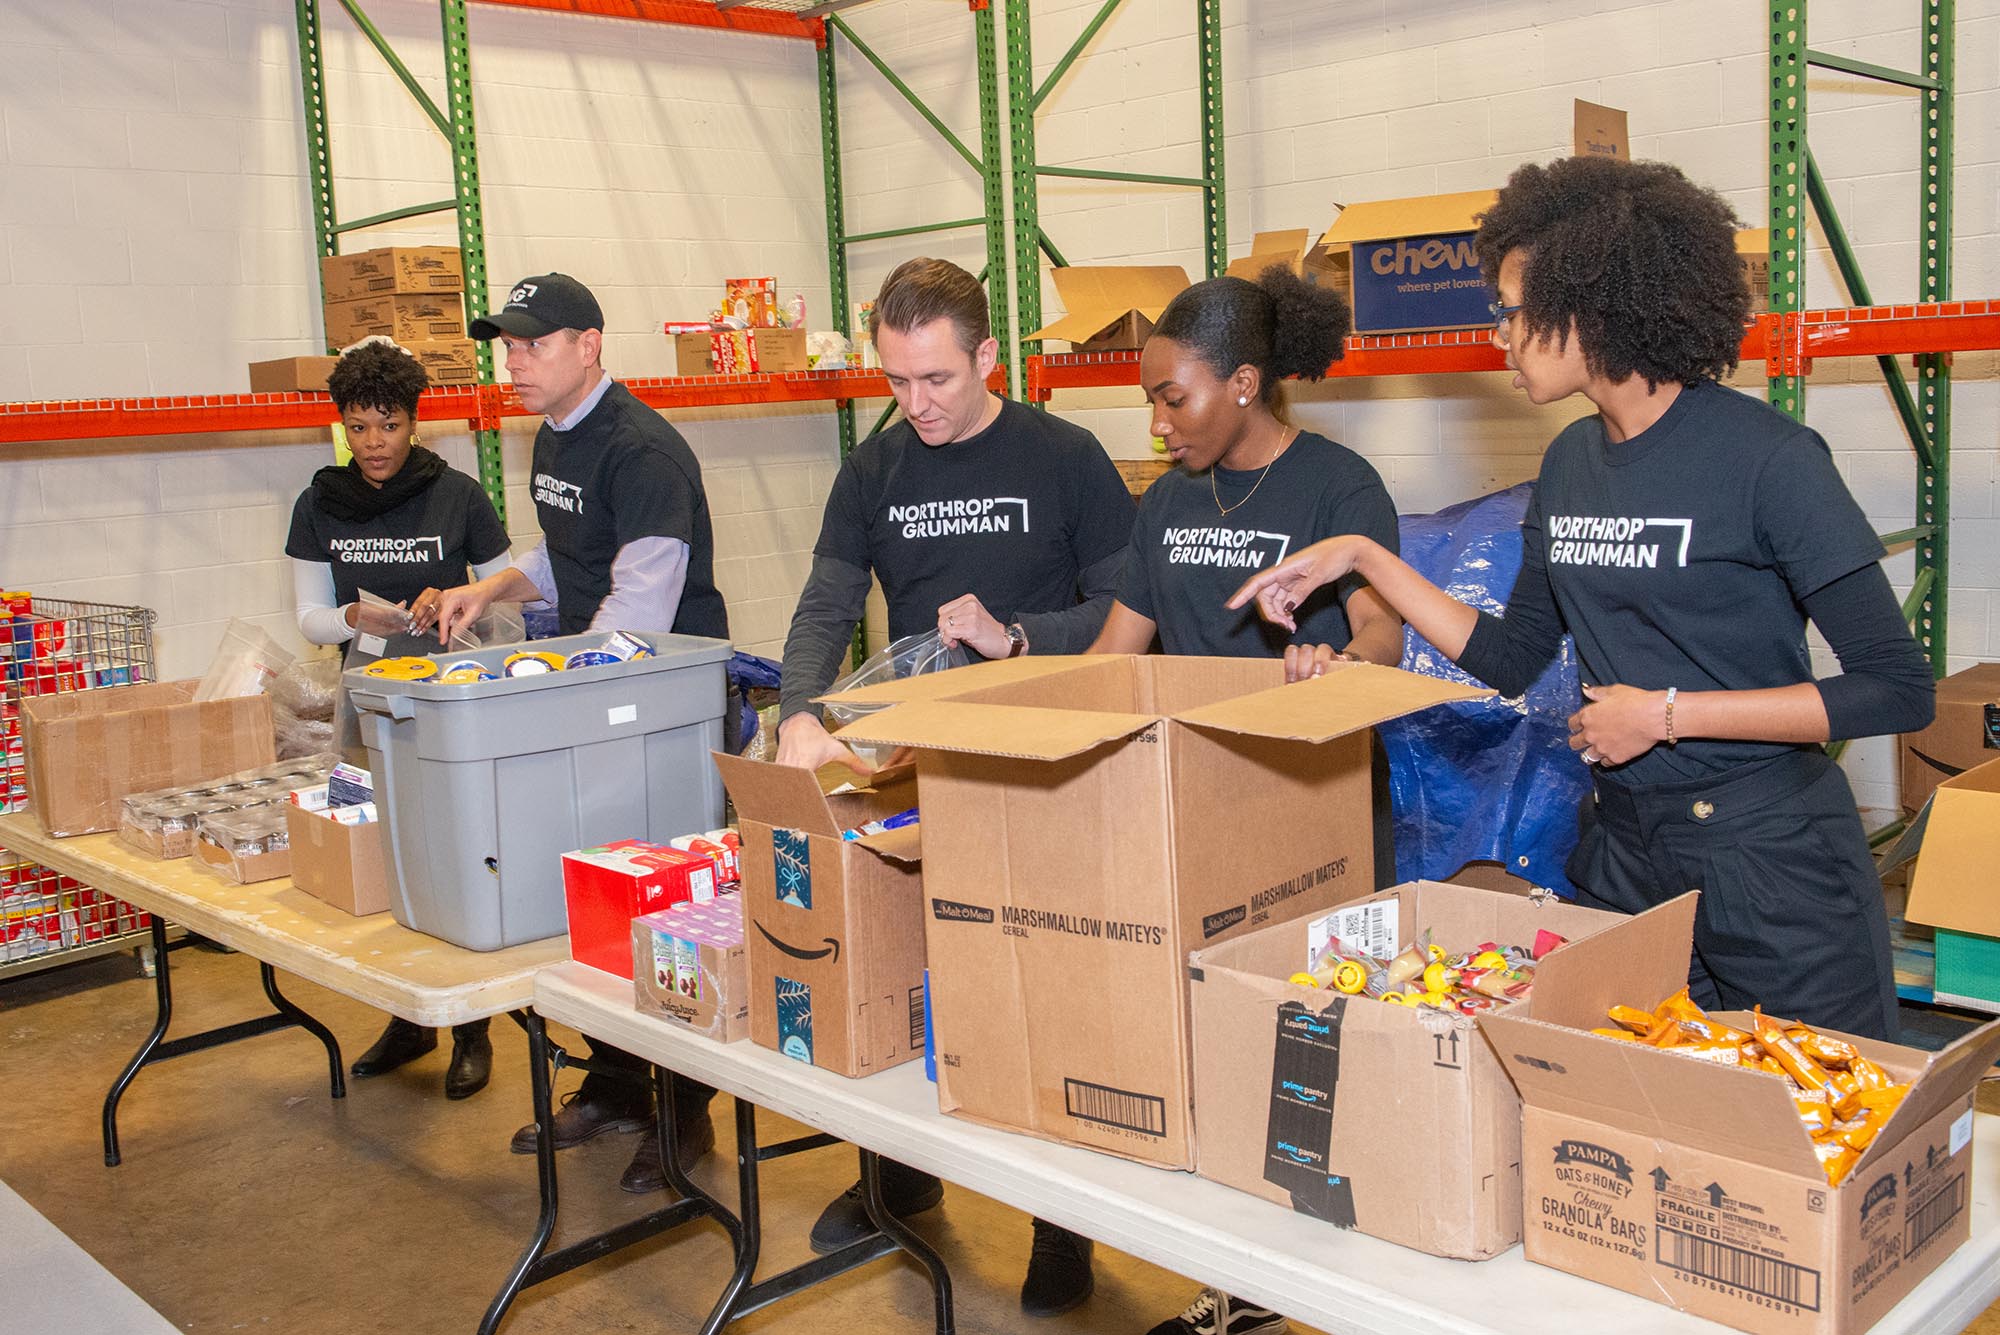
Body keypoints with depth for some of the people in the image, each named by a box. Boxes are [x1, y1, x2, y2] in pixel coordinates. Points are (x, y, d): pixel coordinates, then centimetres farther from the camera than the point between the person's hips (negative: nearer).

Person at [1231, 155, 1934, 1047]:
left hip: (1769, 854, -6)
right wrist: (1363, 559, 6)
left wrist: (1668, 714, -16)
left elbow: (1898, 689, -16)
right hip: (1621, 848, 6)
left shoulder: (1767, 457, -15)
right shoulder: (1571, 462, 5)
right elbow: (1510, 659, 11)